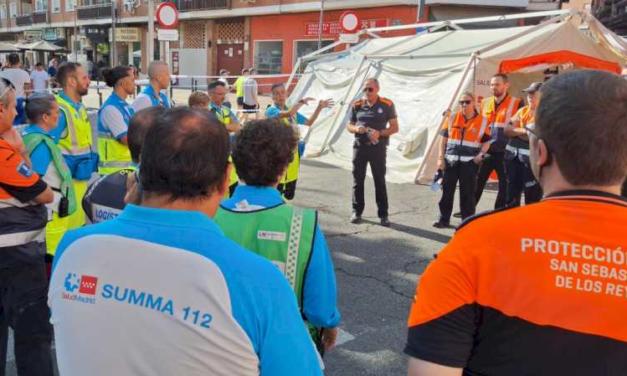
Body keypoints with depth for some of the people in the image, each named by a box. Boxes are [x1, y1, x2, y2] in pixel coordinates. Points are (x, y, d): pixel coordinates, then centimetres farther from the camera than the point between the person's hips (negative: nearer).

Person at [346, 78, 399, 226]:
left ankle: (383, 214, 9)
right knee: (358, 180, 7)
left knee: (380, 181, 3)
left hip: (378, 147, -2)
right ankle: (357, 211, 18)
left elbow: (394, 127, -2)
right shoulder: (357, 105, 5)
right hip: (359, 146, 3)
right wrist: (356, 128, -12)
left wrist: (380, 133, -19)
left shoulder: (387, 104, -3)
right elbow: (349, 126, 12)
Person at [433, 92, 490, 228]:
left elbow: (486, 142, 9)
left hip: (470, 162, -1)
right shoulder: (452, 117, 6)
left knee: (467, 193, 4)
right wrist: (441, 158, 1)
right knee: (447, 191, 5)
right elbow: (444, 139, 7)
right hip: (450, 160, 2)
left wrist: (481, 155, -9)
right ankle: (444, 219, 16)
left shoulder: (482, 121, 3)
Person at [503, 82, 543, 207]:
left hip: (531, 159, -7)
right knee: (512, 195, 15)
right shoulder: (523, 110, 12)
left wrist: (515, 131, -10)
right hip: (513, 156, 7)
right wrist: (523, 131, -10)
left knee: (532, 198, 1)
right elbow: (507, 129, 4)